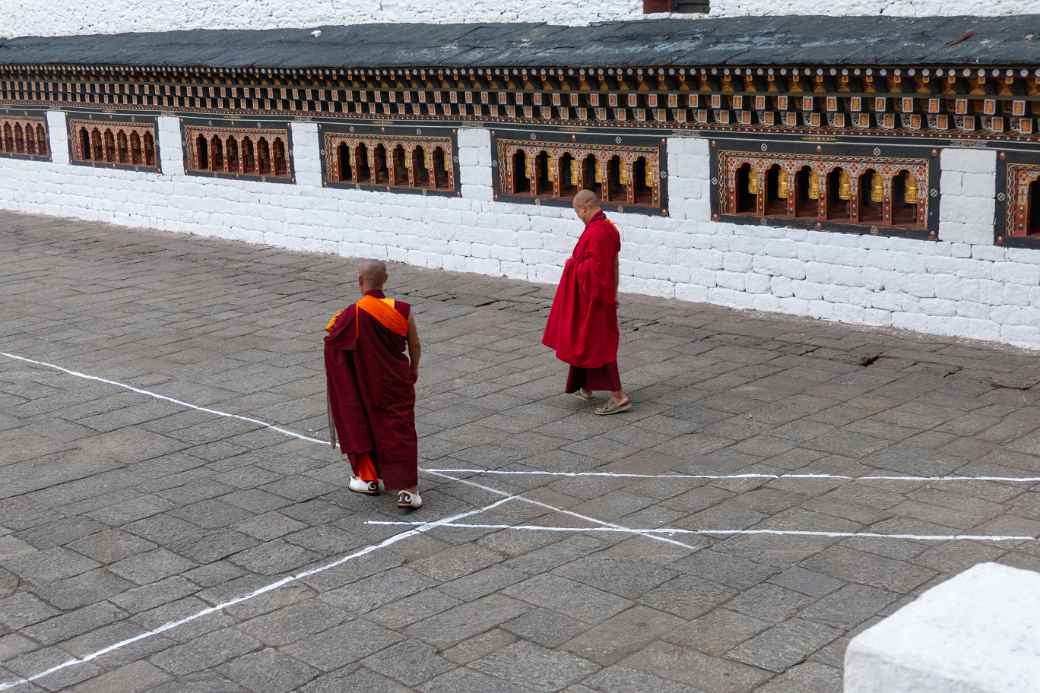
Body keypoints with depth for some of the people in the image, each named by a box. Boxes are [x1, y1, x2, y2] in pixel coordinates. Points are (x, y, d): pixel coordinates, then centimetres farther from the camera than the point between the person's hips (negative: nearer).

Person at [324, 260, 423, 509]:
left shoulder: (352, 315, -19)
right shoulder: (402, 310, -10)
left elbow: (332, 341, -8)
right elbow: (415, 346, 2)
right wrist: (414, 369, 18)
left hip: (365, 385, -2)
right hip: (397, 383, 2)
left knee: (362, 427, 19)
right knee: (401, 432, 4)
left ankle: (369, 478, 31)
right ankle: (408, 489, -4)